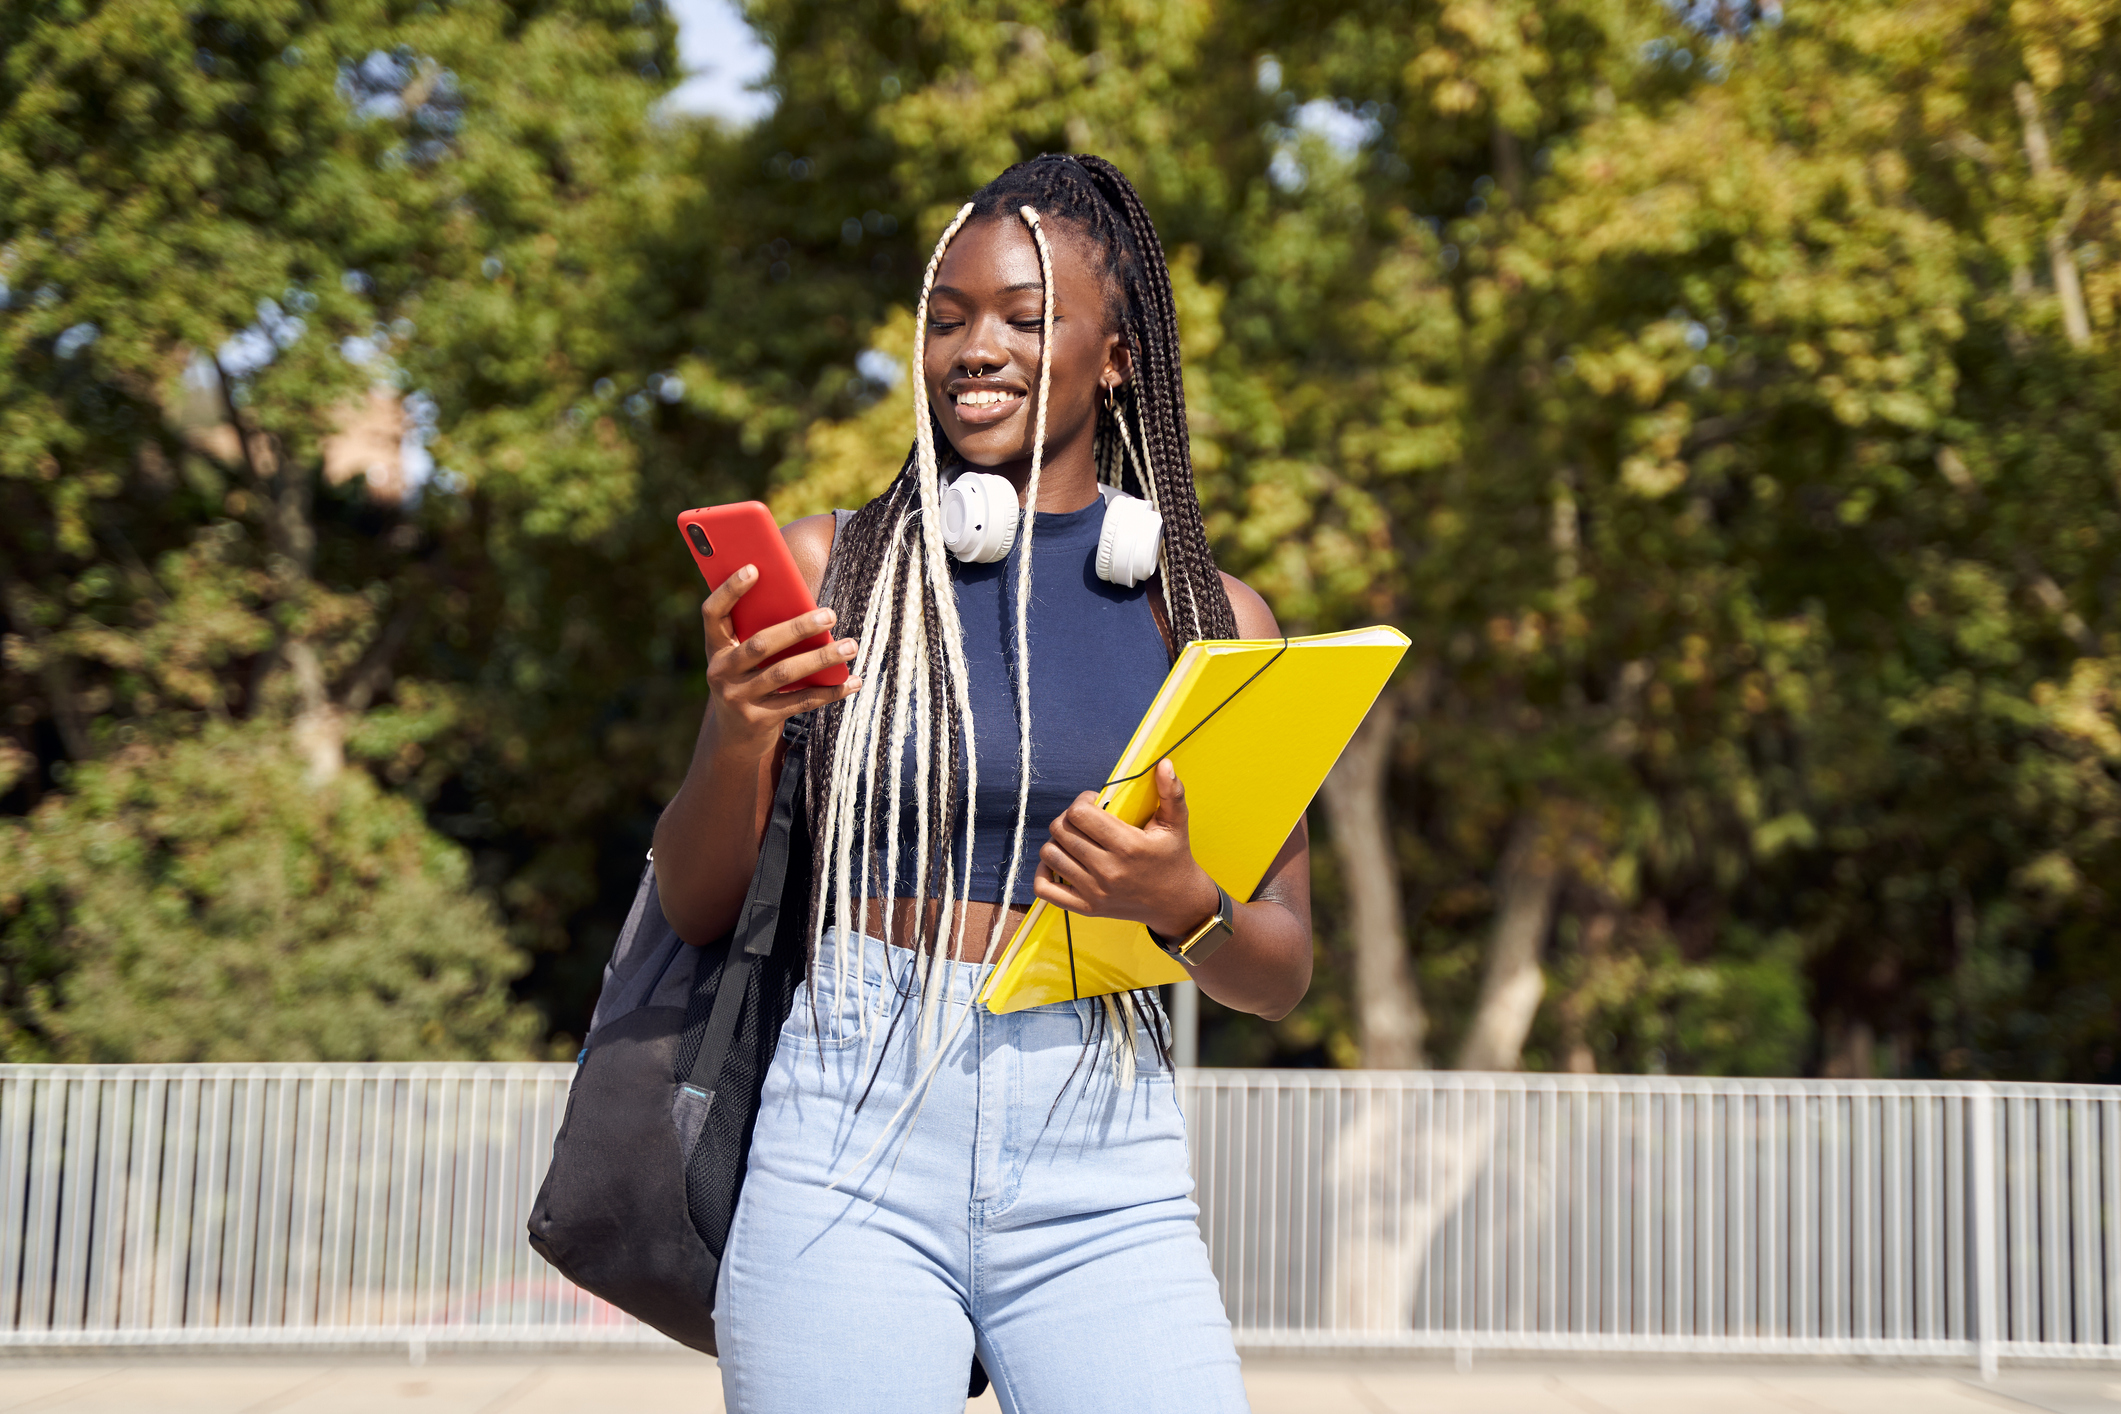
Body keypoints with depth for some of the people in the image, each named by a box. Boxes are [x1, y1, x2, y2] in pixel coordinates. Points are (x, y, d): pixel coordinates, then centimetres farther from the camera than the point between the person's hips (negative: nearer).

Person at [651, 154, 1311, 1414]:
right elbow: (697, 907, 6)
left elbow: (1284, 975, 9)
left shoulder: (1211, 614, 8)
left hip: (1105, 1181, 1)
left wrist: (1186, 902, -12)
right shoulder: (832, 565, 5)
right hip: (854, 1158, -1)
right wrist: (737, 731, -12)